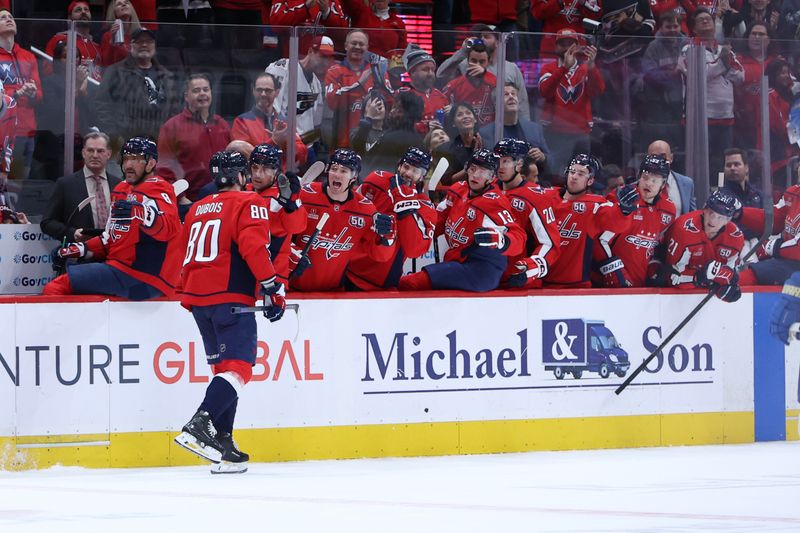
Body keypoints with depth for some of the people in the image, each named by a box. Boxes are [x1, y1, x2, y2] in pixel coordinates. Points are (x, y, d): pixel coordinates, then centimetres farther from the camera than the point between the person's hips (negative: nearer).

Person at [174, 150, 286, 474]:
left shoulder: (197, 210, 21)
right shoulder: (249, 204, -1)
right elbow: (253, 246, -16)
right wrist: (272, 287, -14)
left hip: (198, 299, 8)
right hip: (231, 298, -8)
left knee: (225, 366, 14)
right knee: (240, 366, -11)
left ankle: (222, 444, 8)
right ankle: (199, 425, -29)